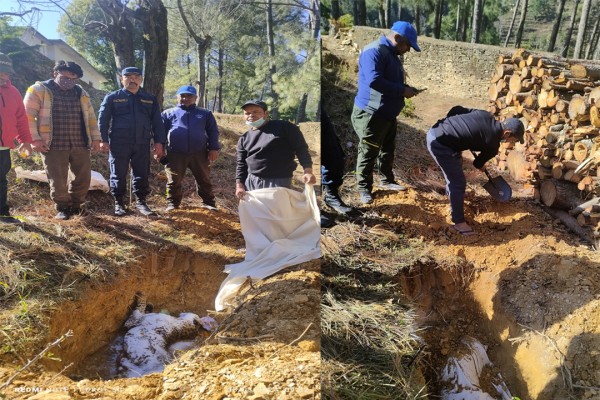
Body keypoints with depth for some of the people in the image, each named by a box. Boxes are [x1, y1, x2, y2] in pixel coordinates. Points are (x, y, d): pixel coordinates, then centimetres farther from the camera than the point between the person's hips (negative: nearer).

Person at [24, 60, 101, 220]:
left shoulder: (81, 93, 15)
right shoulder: (39, 90, 0)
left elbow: (91, 117, 18)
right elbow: (28, 116, -3)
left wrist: (95, 138, 10)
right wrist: (35, 139, -10)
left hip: (80, 144, 4)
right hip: (54, 145, -4)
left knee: (84, 176, 7)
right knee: (58, 180, 0)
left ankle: (75, 205, 27)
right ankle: (63, 208, 20)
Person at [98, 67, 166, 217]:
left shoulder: (150, 99, 12)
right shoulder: (112, 97, 4)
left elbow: (157, 122, 10)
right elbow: (103, 119, 2)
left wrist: (159, 142, 1)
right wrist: (103, 139, -7)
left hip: (142, 144, 2)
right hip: (119, 143, -2)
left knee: (142, 174, 6)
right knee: (118, 175, 4)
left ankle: (141, 202, 18)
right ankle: (119, 203, 15)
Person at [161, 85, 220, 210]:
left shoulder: (205, 114, 17)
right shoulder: (168, 113, 16)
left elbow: (213, 132, 12)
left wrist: (214, 148, -1)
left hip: (199, 153, 1)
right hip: (175, 154, 0)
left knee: (204, 181, 6)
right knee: (174, 182, 1)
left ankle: (210, 205, 15)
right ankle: (172, 205, 11)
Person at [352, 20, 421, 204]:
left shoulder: (392, 54, 14)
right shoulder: (374, 51, -19)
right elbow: (374, 80, -32)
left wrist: (405, 88, 3)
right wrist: (402, 90, -24)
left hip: (388, 114, 10)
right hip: (371, 114, -10)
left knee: (388, 149, 19)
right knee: (368, 153, 1)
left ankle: (387, 180, 35)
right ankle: (364, 188, 13)